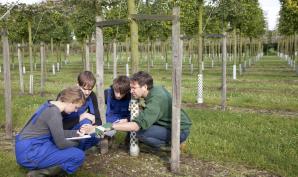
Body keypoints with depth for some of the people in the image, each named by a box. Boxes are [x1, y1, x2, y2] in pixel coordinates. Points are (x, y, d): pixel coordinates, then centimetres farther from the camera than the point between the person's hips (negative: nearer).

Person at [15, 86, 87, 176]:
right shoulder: (54, 113, -21)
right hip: (30, 153, -10)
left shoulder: (50, 105, 8)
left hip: (26, 147, 10)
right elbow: (61, 144, -17)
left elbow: (57, 133, 20)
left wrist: (75, 133, 11)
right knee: (79, 155, -14)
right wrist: (76, 143, 2)